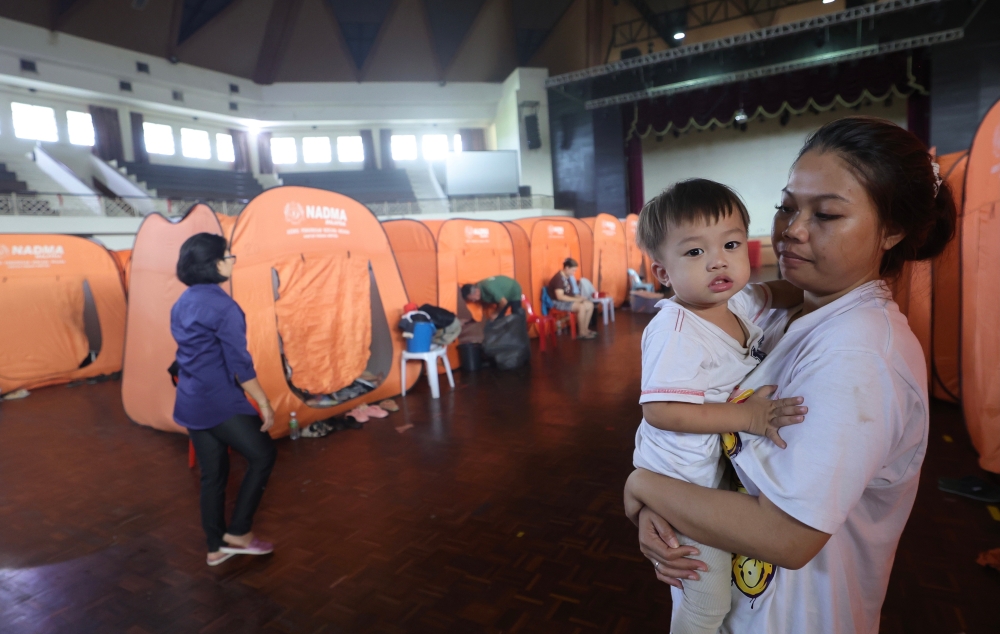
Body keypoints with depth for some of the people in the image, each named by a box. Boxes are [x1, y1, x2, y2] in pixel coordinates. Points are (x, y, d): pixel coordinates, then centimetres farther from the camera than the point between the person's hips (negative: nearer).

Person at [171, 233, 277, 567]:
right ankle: (238, 531, 13)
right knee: (263, 454, 7)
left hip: (190, 402, 9)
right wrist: (265, 404, -13)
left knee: (212, 472, 16)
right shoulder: (223, 306, -18)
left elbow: (191, 355, 16)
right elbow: (239, 363, -19)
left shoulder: (182, 304, 10)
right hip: (220, 401, -9)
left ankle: (216, 546, 27)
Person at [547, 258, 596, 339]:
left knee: (590, 305, -4)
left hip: (568, 300, 10)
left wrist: (579, 297, -3)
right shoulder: (558, 278, -21)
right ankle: (581, 333, -16)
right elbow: (560, 297, -27)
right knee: (582, 307, -29)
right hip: (558, 302, -10)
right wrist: (576, 299, -23)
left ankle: (585, 329, 3)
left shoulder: (568, 277, 8)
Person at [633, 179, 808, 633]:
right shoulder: (675, 331, -29)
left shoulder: (739, 303, -2)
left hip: (725, 474, 8)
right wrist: (746, 417, -31)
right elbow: (660, 410, -34)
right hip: (684, 485, -8)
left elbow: (774, 293, 20)